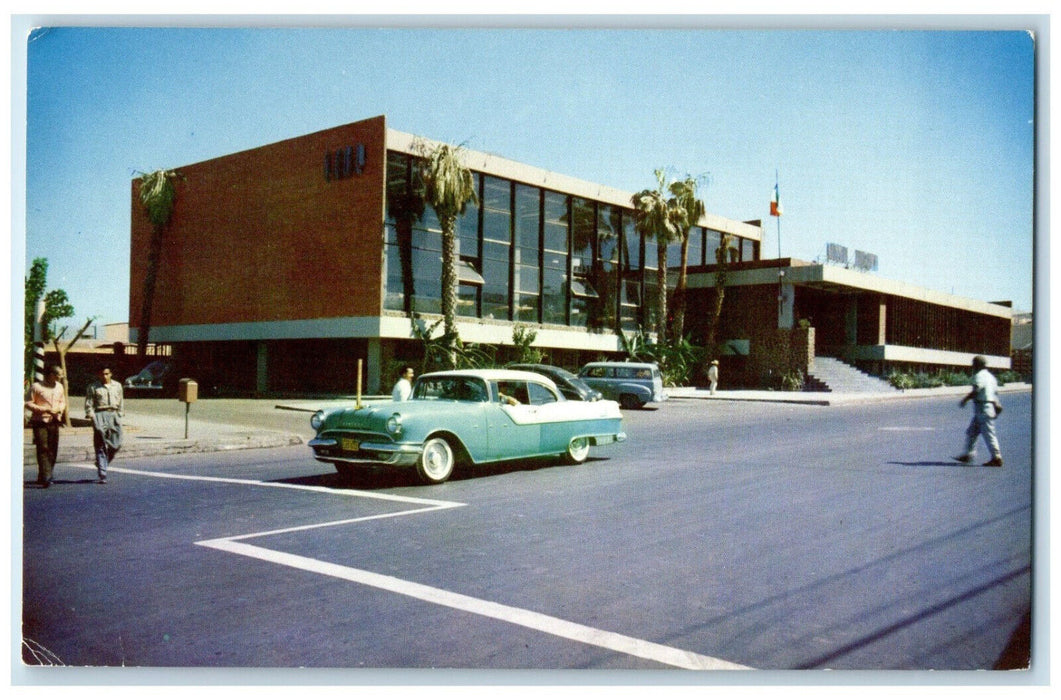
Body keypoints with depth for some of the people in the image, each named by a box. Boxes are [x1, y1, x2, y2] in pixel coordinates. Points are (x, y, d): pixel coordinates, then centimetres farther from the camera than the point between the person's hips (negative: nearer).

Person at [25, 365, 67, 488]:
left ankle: (42, 477, 18)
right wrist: (46, 410, -16)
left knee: (53, 451, 6)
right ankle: (46, 478, -16)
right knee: (43, 449, -12)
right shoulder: (36, 386, -8)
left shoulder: (59, 387, 11)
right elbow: (28, 403, -8)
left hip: (54, 422, 6)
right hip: (40, 422, -6)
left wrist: (60, 409, 1)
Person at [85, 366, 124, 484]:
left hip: (114, 415, 4)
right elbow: (88, 404, 2)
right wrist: (92, 417, -9)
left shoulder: (117, 386, 16)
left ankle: (102, 465, 26)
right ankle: (102, 475, -6)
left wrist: (120, 415, 11)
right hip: (100, 415, -3)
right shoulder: (93, 387, 5)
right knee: (100, 446, -5)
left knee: (116, 444, -1)